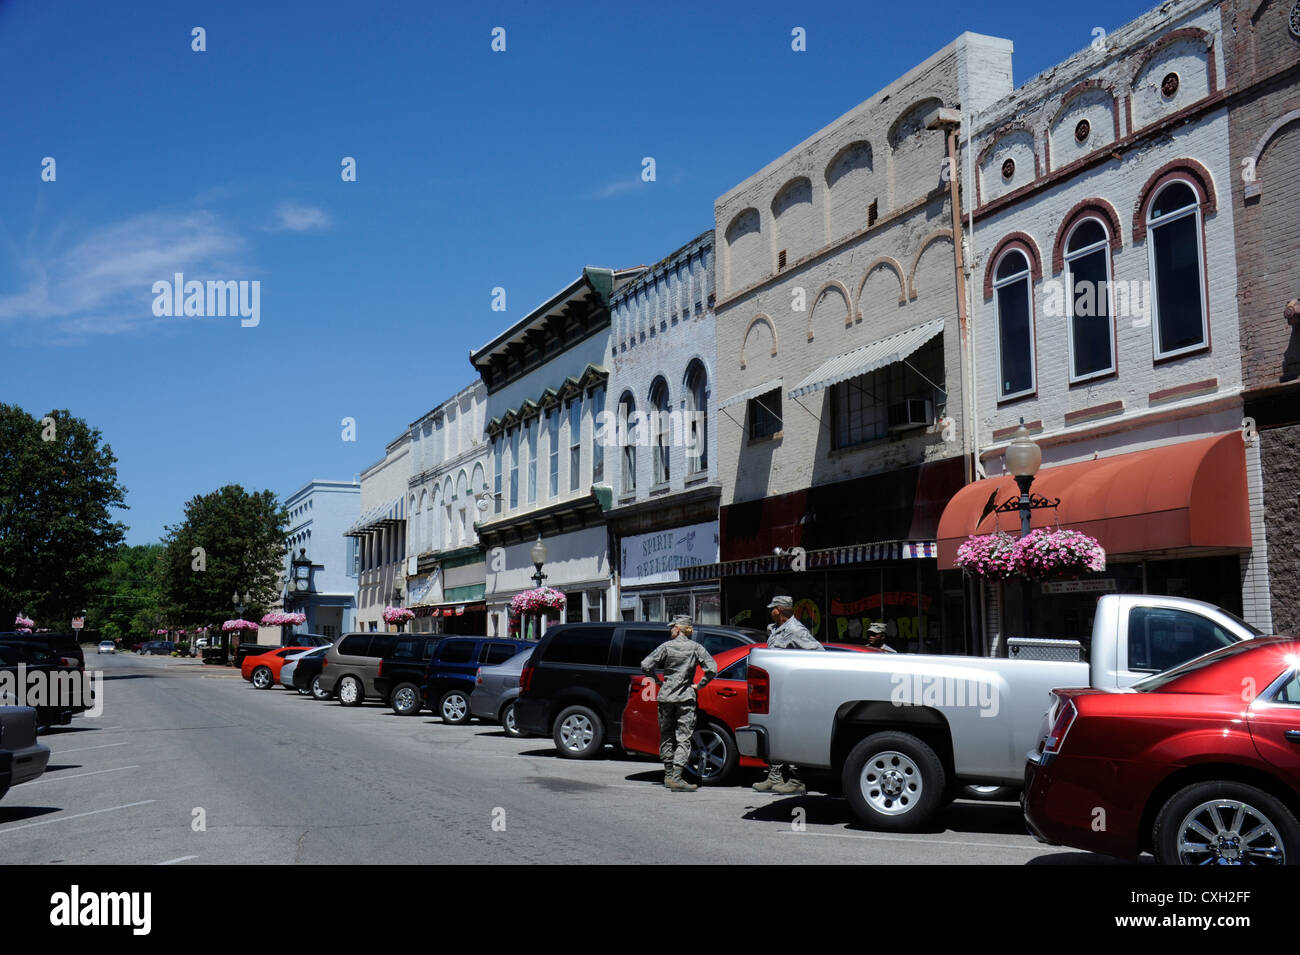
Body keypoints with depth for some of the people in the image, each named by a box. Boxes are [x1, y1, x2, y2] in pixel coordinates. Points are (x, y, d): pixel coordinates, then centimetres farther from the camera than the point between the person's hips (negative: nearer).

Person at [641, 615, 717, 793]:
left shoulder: (666, 647, -1)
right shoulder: (695, 648, -1)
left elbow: (645, 666, -8)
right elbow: (712, 669, -9)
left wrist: (658, 681, 5)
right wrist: (698, 685, 2)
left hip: (665, 697, 1)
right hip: (685, 698, -1)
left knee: (666, 736, 15)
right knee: (683, 739, -2)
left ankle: (668, 774, 20)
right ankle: (676, 778, -14)